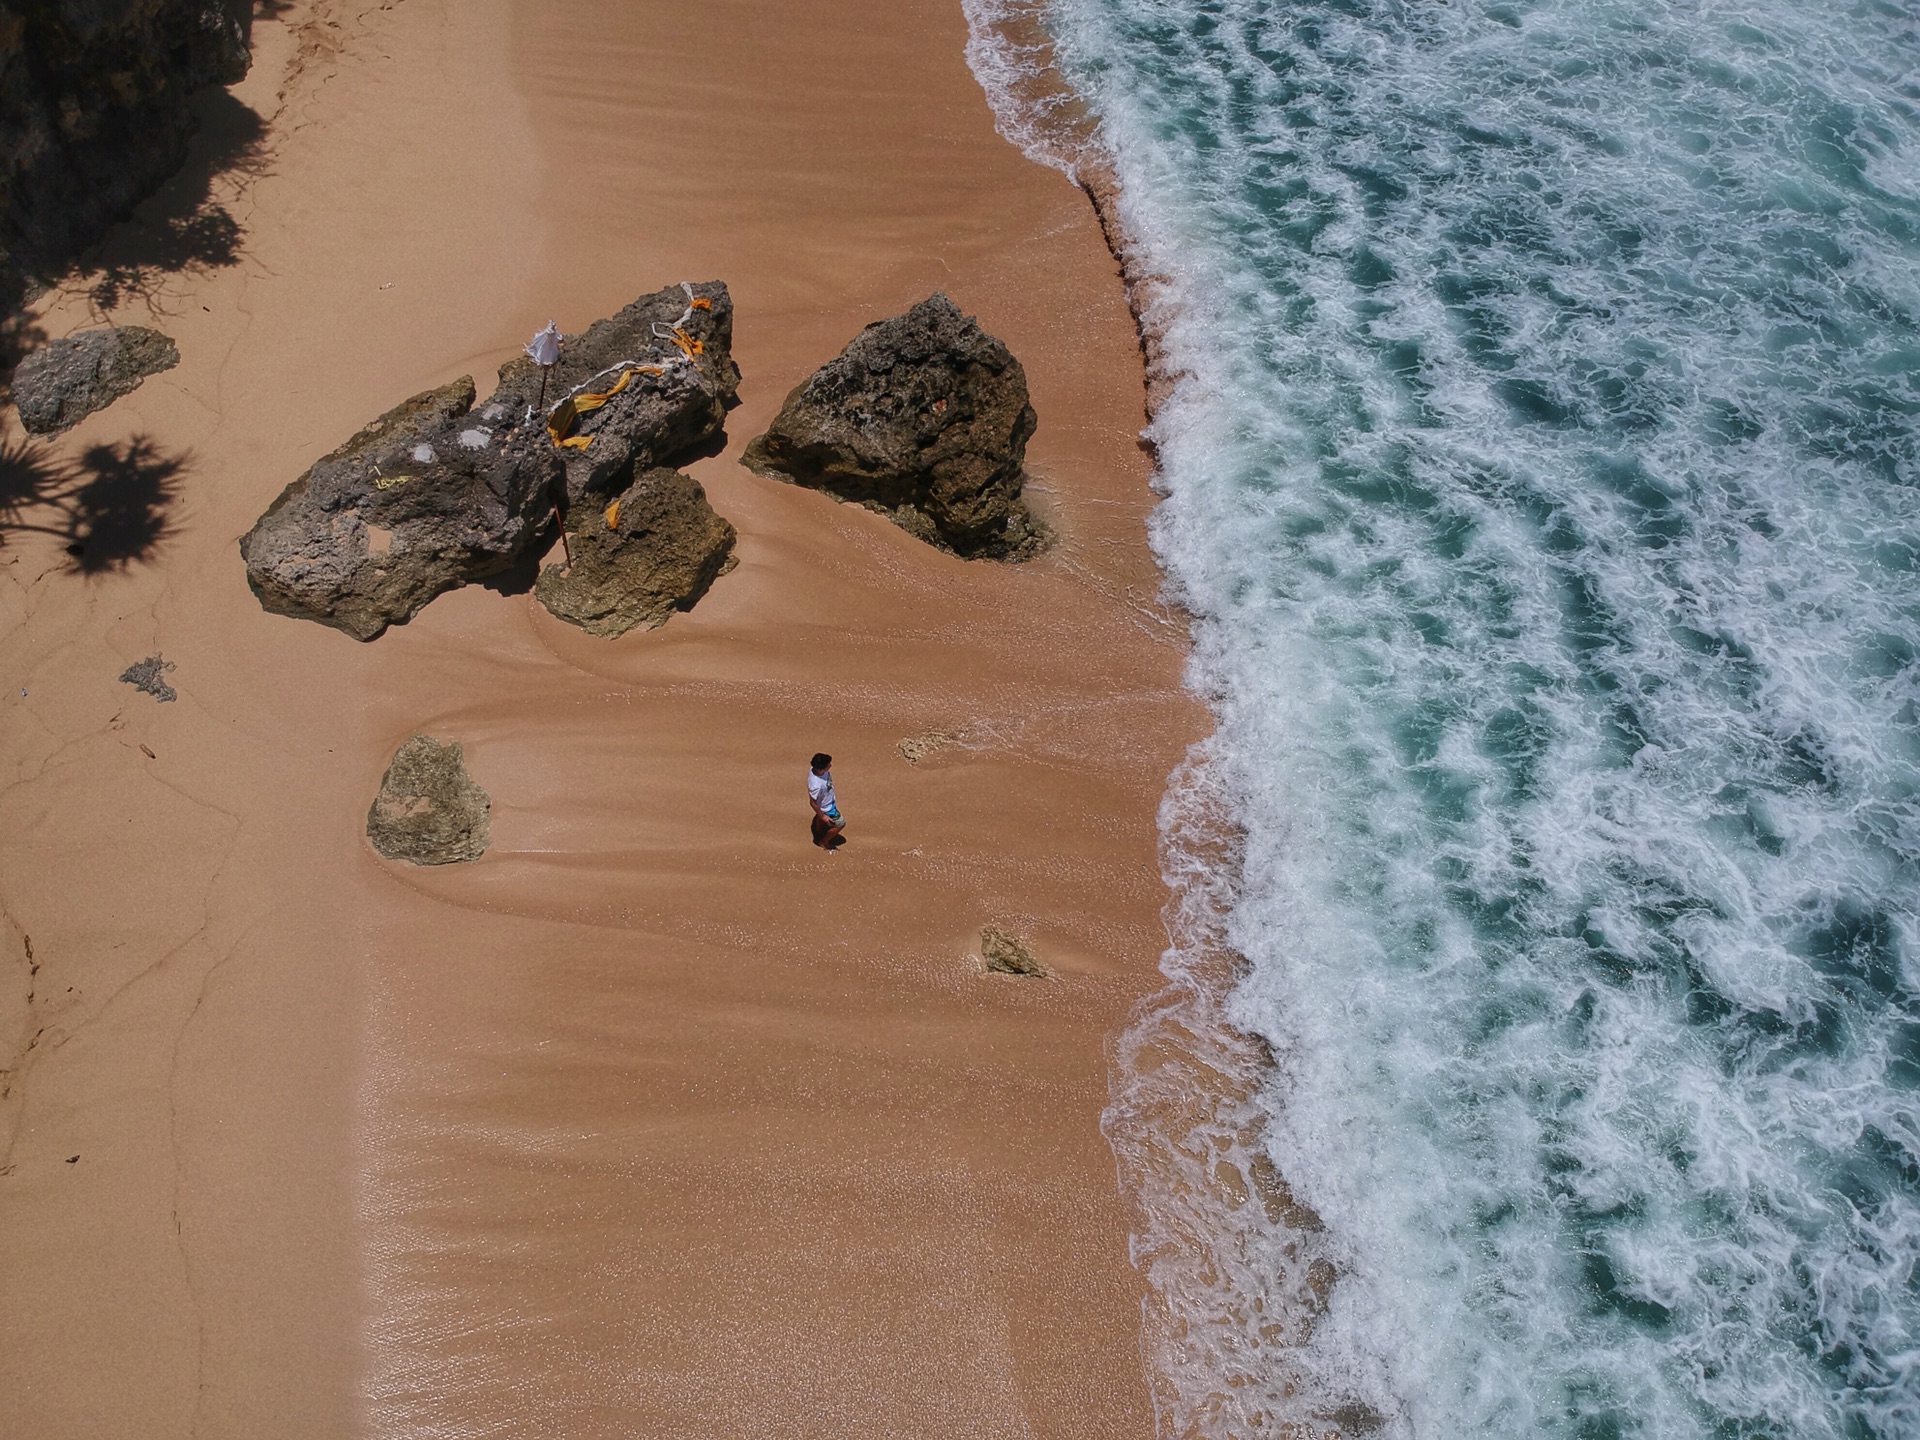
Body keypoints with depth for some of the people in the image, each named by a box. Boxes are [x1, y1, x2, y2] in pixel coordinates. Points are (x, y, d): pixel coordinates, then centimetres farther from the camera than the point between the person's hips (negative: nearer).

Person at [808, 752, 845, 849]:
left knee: (819, 818, 36)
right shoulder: (816, 785, -48)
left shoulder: (814, 768, -26)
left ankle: (819, 832, 67)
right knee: (840, 824, 16)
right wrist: (823, 816, -17)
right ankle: (823, 842, 38)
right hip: (826, 807, -7)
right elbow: (813, 802, -31)